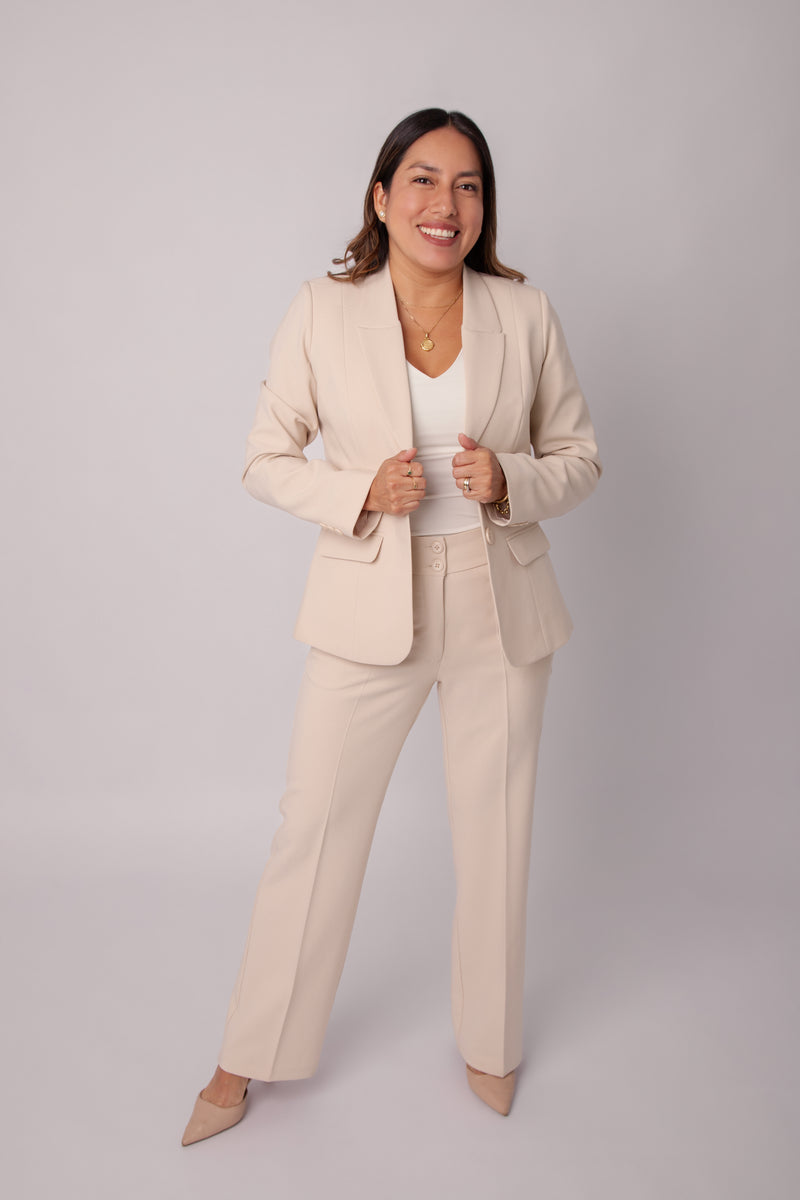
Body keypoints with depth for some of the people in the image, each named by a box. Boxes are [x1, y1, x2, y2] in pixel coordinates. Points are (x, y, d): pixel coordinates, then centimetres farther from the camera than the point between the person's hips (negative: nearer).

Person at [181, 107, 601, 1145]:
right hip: (368, 609, -1)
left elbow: (580, 456, 5)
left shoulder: (526, 314, -1)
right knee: (312, 828, 7)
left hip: (501, 606, 2)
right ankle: (251, 1058, 30)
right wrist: (360, 493, -18)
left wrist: (511, 481, -16)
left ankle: (490, 1044, 39)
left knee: (495, 833, 14)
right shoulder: (322, 313, -5)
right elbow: (267, 457, 1)